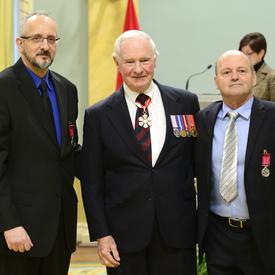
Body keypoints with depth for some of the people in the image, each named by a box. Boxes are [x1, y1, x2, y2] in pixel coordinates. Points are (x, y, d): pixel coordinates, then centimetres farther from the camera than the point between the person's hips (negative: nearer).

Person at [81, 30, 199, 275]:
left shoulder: (186, 103, 3)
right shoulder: (98, 116, 1)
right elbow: (92, 182, 2)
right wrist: (101, 235, -4)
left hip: (178, 230, 1)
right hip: (124, 235, 0)